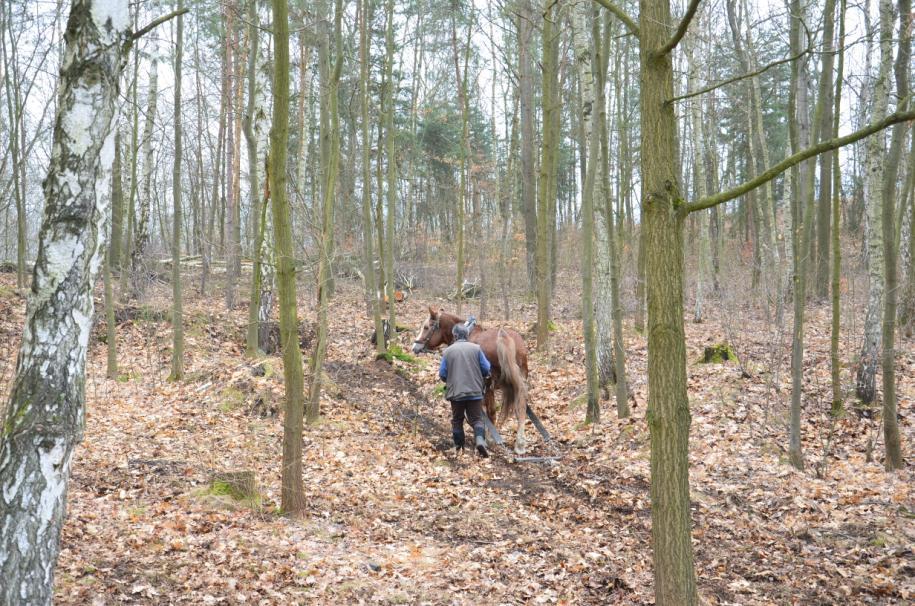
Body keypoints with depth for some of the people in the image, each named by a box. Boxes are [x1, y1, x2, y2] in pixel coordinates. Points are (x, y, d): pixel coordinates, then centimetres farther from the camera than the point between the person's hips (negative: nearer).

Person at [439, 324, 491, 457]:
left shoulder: (448, 351, -2)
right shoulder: (476, 348, -3)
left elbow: (442, 374, 2)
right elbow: (487, 369, 0)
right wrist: (481, 377, 22)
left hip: (456, 392, 1)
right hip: (475, 391, 0)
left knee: (457, 420, 15)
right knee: (476, 419, 5)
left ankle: (458, 447, 20)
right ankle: (480, 440, -18)